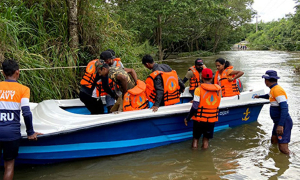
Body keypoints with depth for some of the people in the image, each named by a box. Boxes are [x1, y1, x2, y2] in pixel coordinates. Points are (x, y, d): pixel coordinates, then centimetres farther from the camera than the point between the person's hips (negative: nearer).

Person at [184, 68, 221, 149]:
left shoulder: (199, 89, -12)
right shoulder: (218, 89, 0)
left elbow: (194, 107, -16)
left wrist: (187, 118, -4)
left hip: (199, 119, -3)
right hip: (212, 120, 3)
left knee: (195, 138, 14)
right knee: (206, 139, 17)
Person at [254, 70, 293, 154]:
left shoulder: (277, 90, -21)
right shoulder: (273, 89, 10)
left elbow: (284, 108, -28)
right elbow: (269, 96, 36)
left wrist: (280, 125, -32)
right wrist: (259, 96, 54)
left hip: (283, 122, -10)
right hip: (278, 122, 10)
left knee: (283, 149, -13)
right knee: (274, 141, 19)